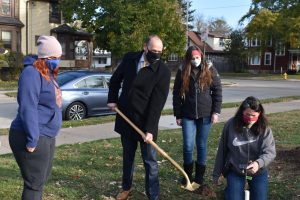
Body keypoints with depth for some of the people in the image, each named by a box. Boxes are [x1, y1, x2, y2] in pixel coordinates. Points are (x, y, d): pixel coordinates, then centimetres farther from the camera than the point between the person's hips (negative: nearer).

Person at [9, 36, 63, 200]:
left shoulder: (48, 74, 14)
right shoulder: (32, 73, -16)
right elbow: (28, 109, -24)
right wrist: (32, 140, -25)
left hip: (47, 136, 10)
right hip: (34, 138, -10)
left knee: (41, 179, 20)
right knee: (35, 183, -3)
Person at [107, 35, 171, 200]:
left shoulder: (163, 71, -16)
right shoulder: (129, 59, -3)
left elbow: (157, 103, -20)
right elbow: (115, 79, 14)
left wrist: (150, 129, -24)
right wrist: (112, 99, 4)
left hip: (145, 122, -4)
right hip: (125, 118, 4)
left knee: (150, 161, 2)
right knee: (127, 156, 19)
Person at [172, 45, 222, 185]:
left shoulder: (209, 70, -1)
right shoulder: (182, 71, 0)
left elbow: (217, 91, 1)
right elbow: (176, 94, 3)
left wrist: (216, 112, -5)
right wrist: (177, 115, 1)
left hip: (205, 115, 0)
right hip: (187, 115, 0)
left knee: (202, 145, 9)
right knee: (188, 145, 0)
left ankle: (200, 175, 23)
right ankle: (187, 174, 21)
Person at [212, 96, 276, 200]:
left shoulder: (264, 129, -11)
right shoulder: (231, 125, -11)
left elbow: (270, 152, -17)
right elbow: (222, 150, -3)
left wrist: (258, 163, -39)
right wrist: (216, 173, 3)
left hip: (258, 172, 1)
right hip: (235, 170, -1)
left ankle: (252, 188, 30)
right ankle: (231, 189, 24)